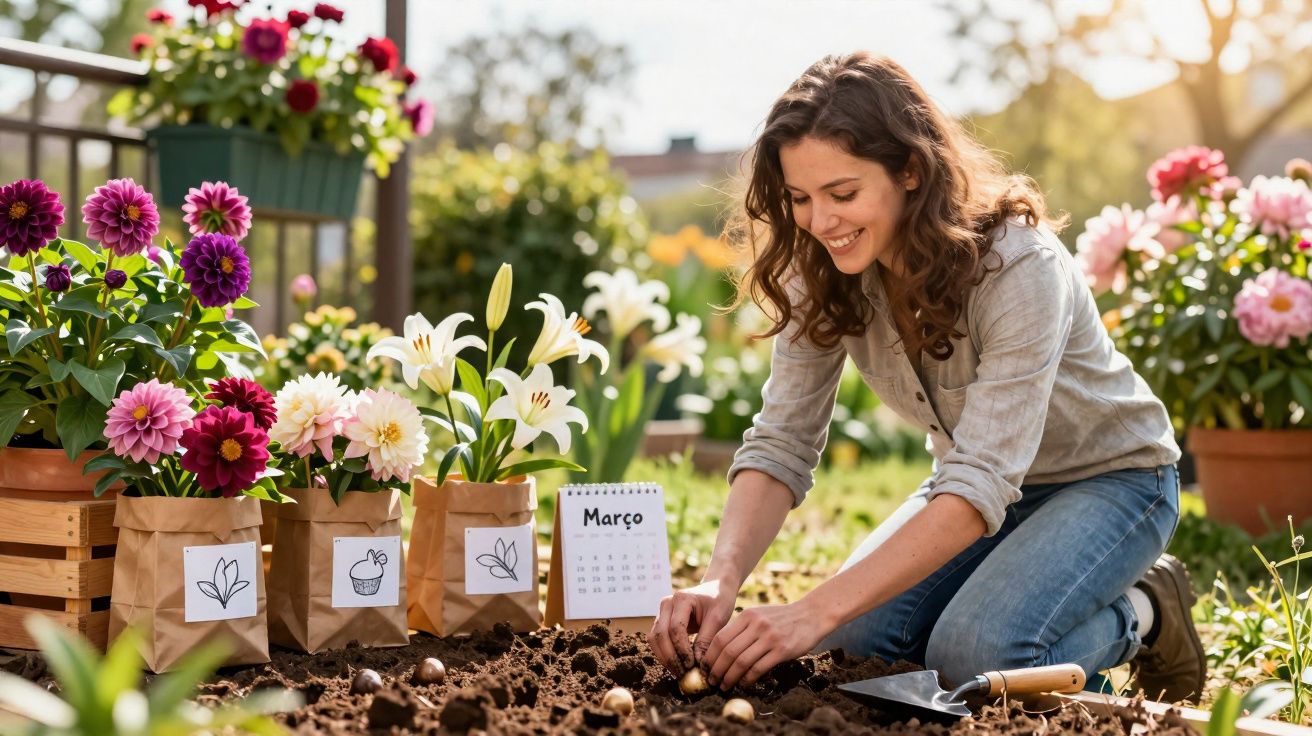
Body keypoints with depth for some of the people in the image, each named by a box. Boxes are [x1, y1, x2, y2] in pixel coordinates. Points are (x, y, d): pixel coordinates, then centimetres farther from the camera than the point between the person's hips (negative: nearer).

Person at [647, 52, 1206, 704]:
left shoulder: (1017, 266, -33)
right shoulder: (822, 275, -15)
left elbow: (982, 484, -39)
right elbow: (781, 444, -17)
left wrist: (817, 610, -47)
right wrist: (721, 578, -37)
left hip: (1107, 477, -5)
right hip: (980, 482, 6)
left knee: (972, 655, -28)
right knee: (850, 640, -16)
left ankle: (1141, 615, 2)